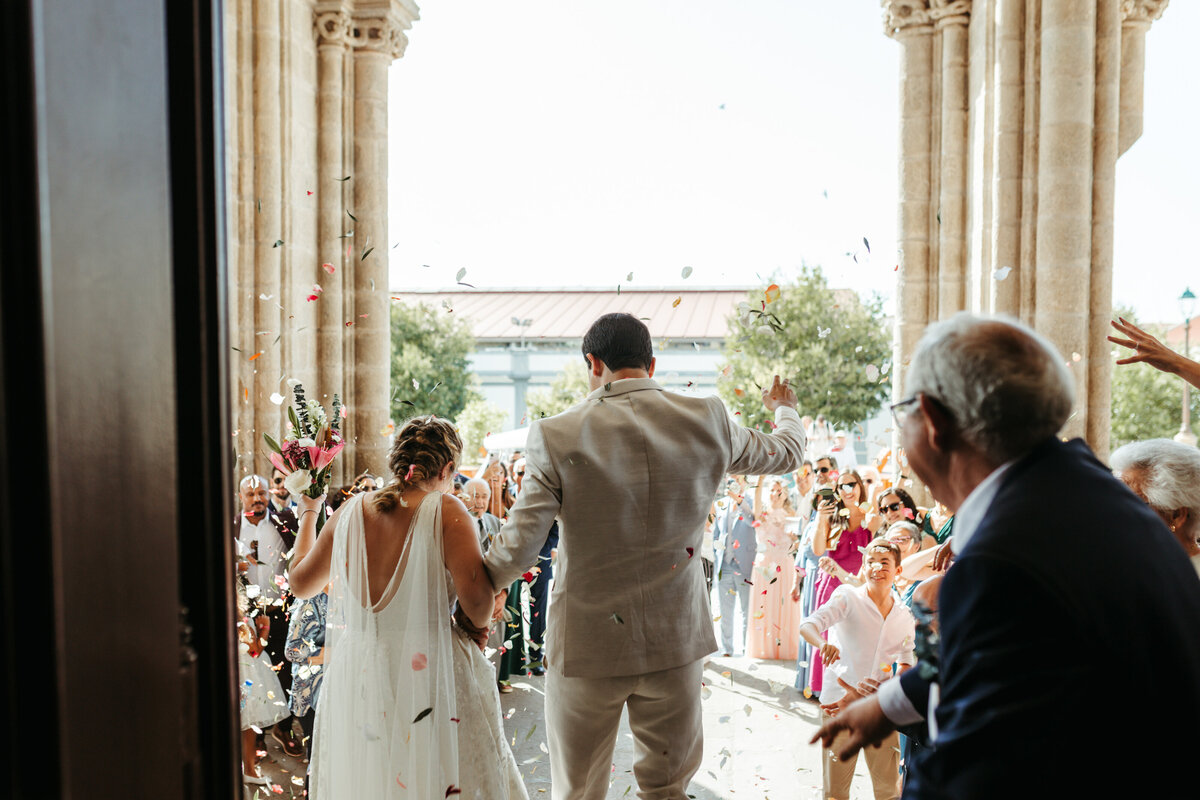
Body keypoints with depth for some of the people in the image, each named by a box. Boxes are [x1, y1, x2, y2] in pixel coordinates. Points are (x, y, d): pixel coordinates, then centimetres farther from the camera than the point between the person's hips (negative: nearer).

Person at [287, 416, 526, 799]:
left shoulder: (351, 509, 3)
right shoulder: (446, 511, -11)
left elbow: (301, 582, 16)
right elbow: (478, 601, -18)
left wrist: (308, 514, 28)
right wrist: (473, 623, 4)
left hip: (356, 675, 5)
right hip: (428, 671, -5)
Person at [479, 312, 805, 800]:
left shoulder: (556, 436, -14)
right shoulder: (707, 421, -6)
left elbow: (517, 550, -12)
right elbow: (787, 453, 12)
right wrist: (784, 409, 36)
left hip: (586, 645, -2)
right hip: (677, 639, 2)